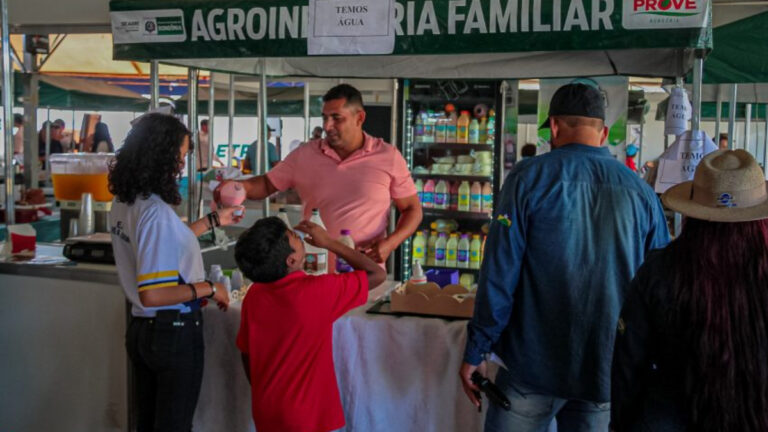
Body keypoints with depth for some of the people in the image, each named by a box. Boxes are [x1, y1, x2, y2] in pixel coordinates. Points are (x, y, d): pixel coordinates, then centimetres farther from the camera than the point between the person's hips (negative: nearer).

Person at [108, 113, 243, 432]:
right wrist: (209, 289, -17)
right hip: (174, 331, -8)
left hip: (140, 329, 8)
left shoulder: (123, 202, 3)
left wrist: (212, 221, 23)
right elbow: (152, 295, -29)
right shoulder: (157, 212, -25)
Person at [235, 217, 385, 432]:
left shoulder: (253, 295, -5)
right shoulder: (318, 291, -23)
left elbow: (246, 354, 6)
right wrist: (329, 242, -6)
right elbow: (378, 274, -12)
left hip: (266, 413, 6)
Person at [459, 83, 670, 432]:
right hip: (609, 373, 3)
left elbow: (500, 274, -9)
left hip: (534, 365, -2)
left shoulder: (528, 178, -7)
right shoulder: (641, 192, 1)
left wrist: (476, 352, -1)